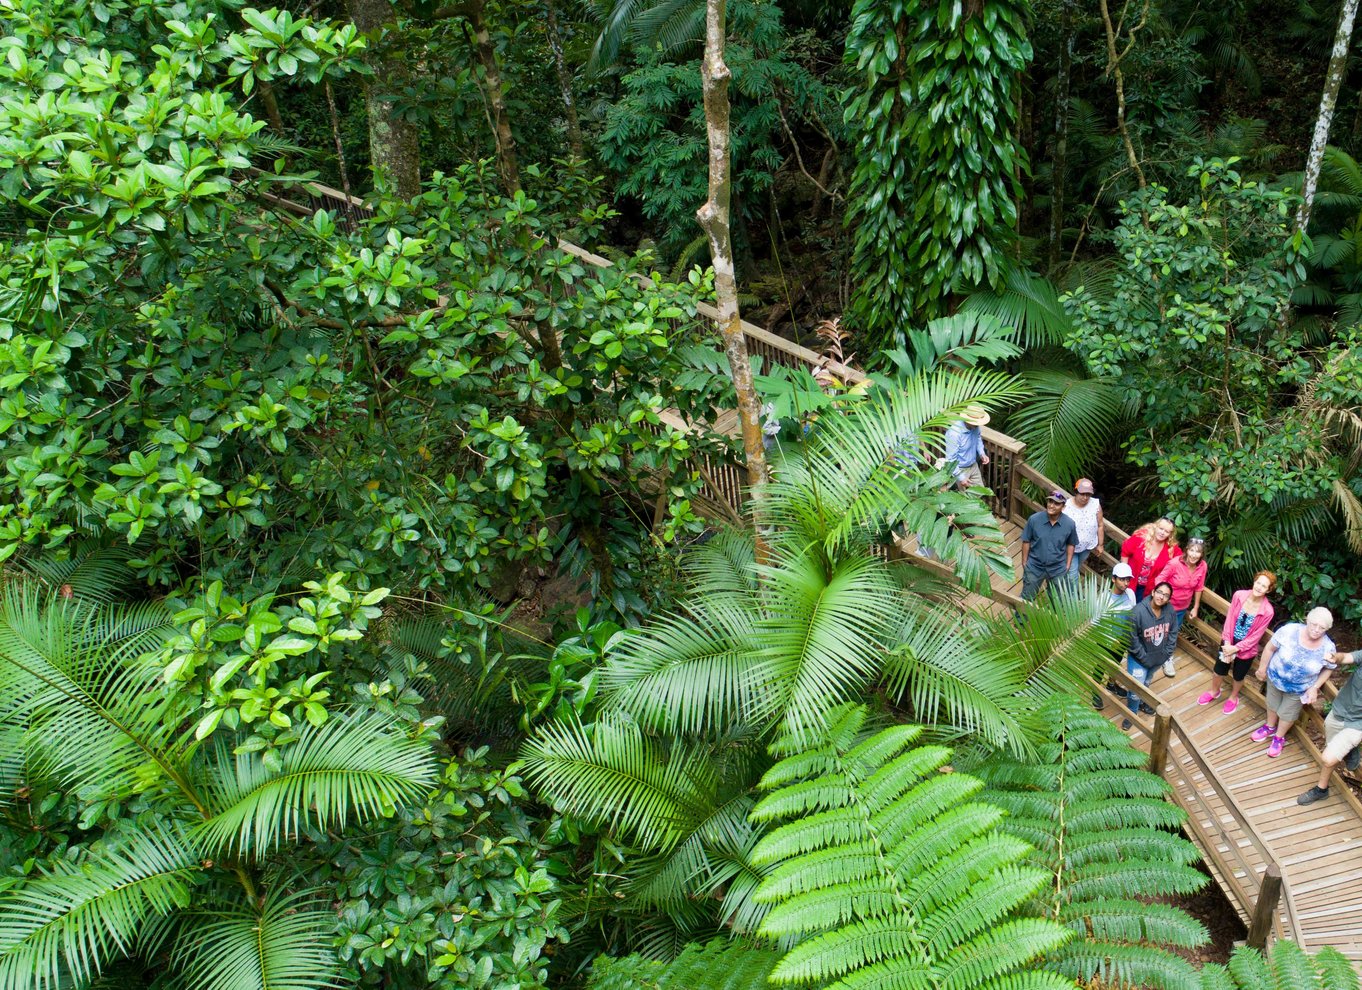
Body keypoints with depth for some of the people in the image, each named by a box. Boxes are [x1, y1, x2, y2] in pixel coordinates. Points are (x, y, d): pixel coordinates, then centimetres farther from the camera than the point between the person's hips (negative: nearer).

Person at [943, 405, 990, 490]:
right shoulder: (954, 433, -35)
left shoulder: (974, 426, -13)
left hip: (973, 466, 7)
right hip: (960, 470, -7)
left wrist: (982, 453, -2)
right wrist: (961, 477, -28)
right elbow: (951, 459, -28)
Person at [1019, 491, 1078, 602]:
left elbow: (1071, 544, 1)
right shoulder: (1034, 519, -19)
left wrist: (1068, 565, 2)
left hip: (1058, 569, 1)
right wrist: (1024, 562, -2)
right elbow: (1026, 542, -7)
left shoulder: (1069, 524, -15)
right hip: (1034, 567, -1)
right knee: (1026, 598, 14)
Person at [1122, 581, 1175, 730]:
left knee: (1146, 683, 28)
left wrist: (1167, 652, -1)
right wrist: (1143, 657, -17)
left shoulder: (1170, 610, -13)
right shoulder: (1138, 611, -29)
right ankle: (1131, 714, 26)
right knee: (1136, 689, 1)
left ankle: (1141, 702, 53)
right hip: (1140, 658, -5)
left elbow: (1171, 632, 3)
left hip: (1159, 657, 5)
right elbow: (1132, 638, -21)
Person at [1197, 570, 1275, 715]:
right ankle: (1215, 691, 50)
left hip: (1246, 648, -2)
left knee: (1238, 676, 21)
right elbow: (1229, 619, -11)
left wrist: (1236, 648, -18)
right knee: (1219, 669, 21)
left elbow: (1256, 636, -18)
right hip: (1229, 641, 2)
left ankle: (1233, 698, 49)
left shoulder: (1267, 611, -26)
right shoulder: (1239, 595, -20)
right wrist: (1227, 643, -14)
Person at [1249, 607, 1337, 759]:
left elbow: (1328, 669, -7)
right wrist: (1262, 668, -5)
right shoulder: (1289, 630, -31)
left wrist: (1315, 688, -12)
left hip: (1299, 689, -1)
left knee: (1287, 714, 22)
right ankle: (1270, 727, 57)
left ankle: (1279, 737, 50)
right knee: (1272, 705, 28)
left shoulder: (1328, 648, -27)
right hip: (1275, 678, 1)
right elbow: (1270, 648, -15)